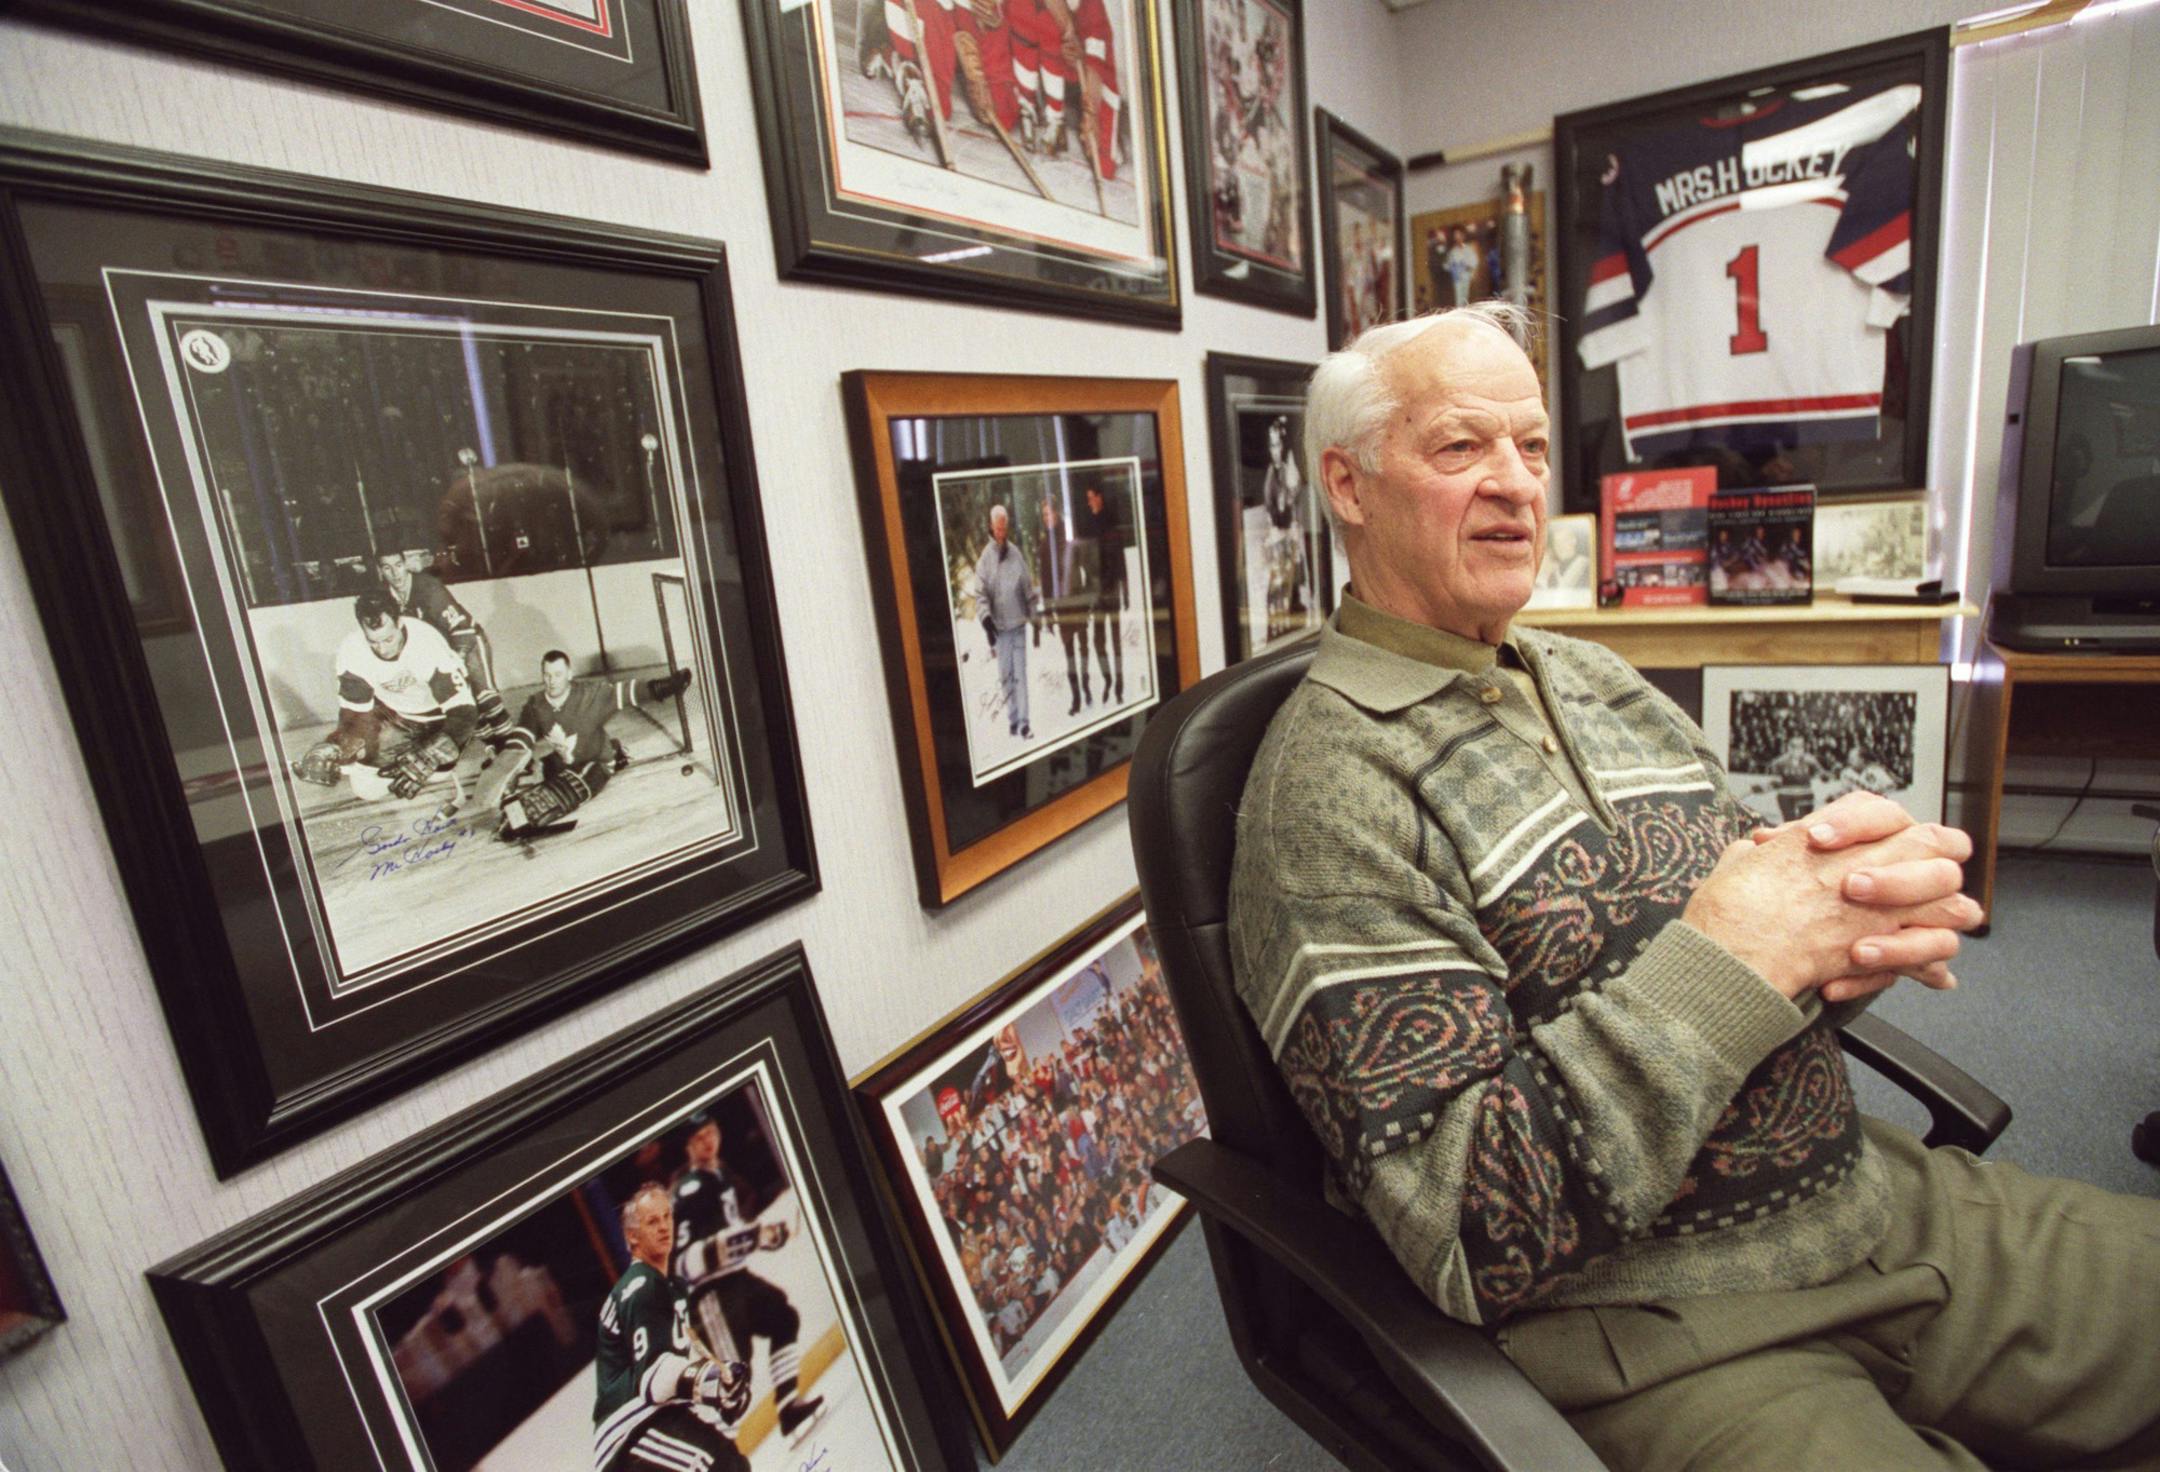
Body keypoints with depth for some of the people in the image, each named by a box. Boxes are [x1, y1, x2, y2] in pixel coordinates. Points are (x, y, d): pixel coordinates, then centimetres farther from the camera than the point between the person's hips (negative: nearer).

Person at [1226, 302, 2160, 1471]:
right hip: (1651, 1327, -7)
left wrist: (1861, 906, -11)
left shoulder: (1597, 678, 8)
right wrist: (1729, 953, -22)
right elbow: (1468, 1232, -22)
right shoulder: (1333, 779, -19)